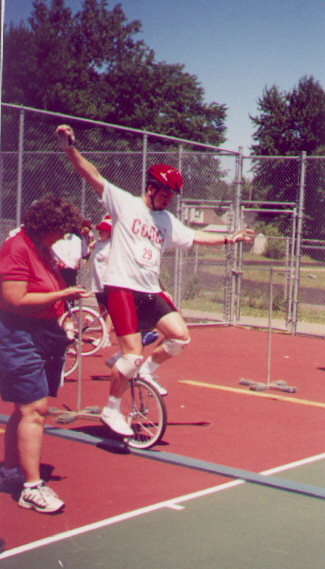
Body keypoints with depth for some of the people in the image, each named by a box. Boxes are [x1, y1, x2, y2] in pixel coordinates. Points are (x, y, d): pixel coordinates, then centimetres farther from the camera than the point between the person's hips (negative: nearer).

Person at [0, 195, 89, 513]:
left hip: (43, 337, 10)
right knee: (34, 409, -11)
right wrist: (61, 295, -18)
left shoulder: (43, 249, 16)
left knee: (26, 410, 13)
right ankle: (32, 487, -6)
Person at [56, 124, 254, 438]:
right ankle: (111, 409, 8)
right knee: (133, 354, -12)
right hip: (121, 288, -6)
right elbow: (92, 176, -9)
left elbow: (195, 237, 26)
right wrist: (70, 148, -20)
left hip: (151, 292, 6)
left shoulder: (168, 221, 16)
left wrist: (229, 239, 24)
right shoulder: (124, 203, -1)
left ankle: (146, 371, 23)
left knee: (180, 336, -5)